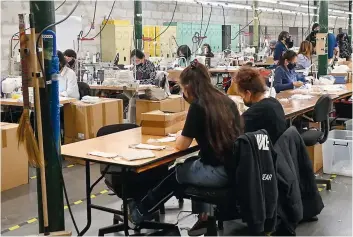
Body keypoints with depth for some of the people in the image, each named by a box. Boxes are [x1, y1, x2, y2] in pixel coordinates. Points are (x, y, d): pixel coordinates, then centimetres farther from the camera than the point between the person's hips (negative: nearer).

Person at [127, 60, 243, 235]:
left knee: (177, 173, 18)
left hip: (219, 171, -6)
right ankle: (204, 213, 27)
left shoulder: (198, 106, -13)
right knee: (189, 165, 27)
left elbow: (181, 145, -6)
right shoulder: (226, 100, 8)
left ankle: (140, 213, 35)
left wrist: (180, 135, 14)